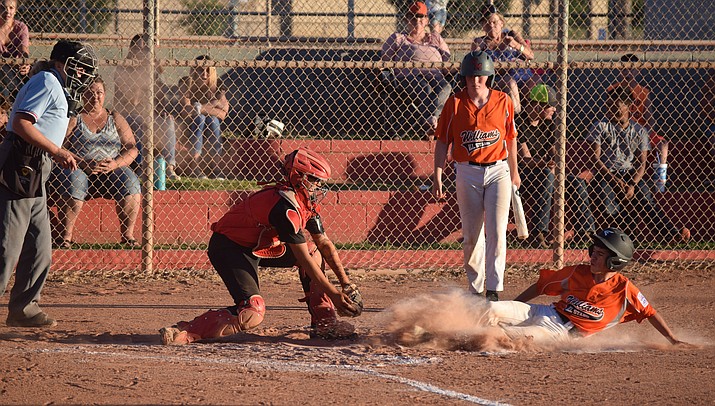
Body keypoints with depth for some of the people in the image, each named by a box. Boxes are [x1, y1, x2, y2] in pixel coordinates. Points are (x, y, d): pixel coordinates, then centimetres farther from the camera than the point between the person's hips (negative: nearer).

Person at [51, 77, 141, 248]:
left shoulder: (115, 119, 16)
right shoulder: (74, 119, 6)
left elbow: (132, 149, 8)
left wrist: (115, 163, -12)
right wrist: (84, 164, -20)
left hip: (111, 171, 3)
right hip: (79, 170, -3)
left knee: (130, 181, -27)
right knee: (73, 182, -36)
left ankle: (128, 235, -20)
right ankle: (65, 237, -33)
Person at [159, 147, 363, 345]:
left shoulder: (308, 203, 2)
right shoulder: (286, 207, -28)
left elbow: (324, 244, 11)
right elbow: (303, 259, -27)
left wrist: (345, 282, 5)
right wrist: (332, 294, -23)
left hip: (260, 246, 10)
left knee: (315, 254, 10)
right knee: (253, 313, -27)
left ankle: (323, 321, 12)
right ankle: (183, 332, -25)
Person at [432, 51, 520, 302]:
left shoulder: (503, 102, 1)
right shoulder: (454, 103, -1)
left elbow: (510, 138, 12)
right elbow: (442, 142, 1)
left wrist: (514, 172, 19)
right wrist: (437, 177, -5)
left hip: (498, 171, 0)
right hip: (468, 174, 0)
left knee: (496, 232, -10)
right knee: (471, 236, 6)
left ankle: (494, 290, -10)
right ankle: (475, 289, 17)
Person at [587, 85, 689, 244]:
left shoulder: (639, 131, 8)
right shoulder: (600, 127, 4)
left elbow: (641, 163, 4)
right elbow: (596, 158, -3)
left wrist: (632, 185, -15)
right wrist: (615, 180, -14)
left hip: (630, 174, 1)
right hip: (605, 175, -1)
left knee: (647, 202, -22)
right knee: (606, 207, -30)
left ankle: (672, 235, -33)